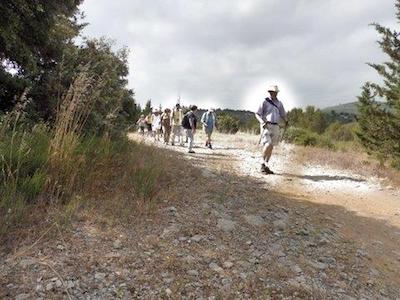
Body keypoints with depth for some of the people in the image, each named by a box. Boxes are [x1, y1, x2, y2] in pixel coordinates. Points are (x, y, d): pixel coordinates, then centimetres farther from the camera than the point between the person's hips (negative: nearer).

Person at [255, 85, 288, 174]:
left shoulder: (279, 103, 13)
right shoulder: (265, 102, -2)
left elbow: (283, 115, 16)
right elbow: (257, 114, -5)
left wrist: (286, 121, -6)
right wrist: (262, 121, -23)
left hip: (275, 127, 5)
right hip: (266, 126, -5)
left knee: (271, 147, 5)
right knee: (267, 145, -20)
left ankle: (266, 166, 13)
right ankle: (263, 163, -3)